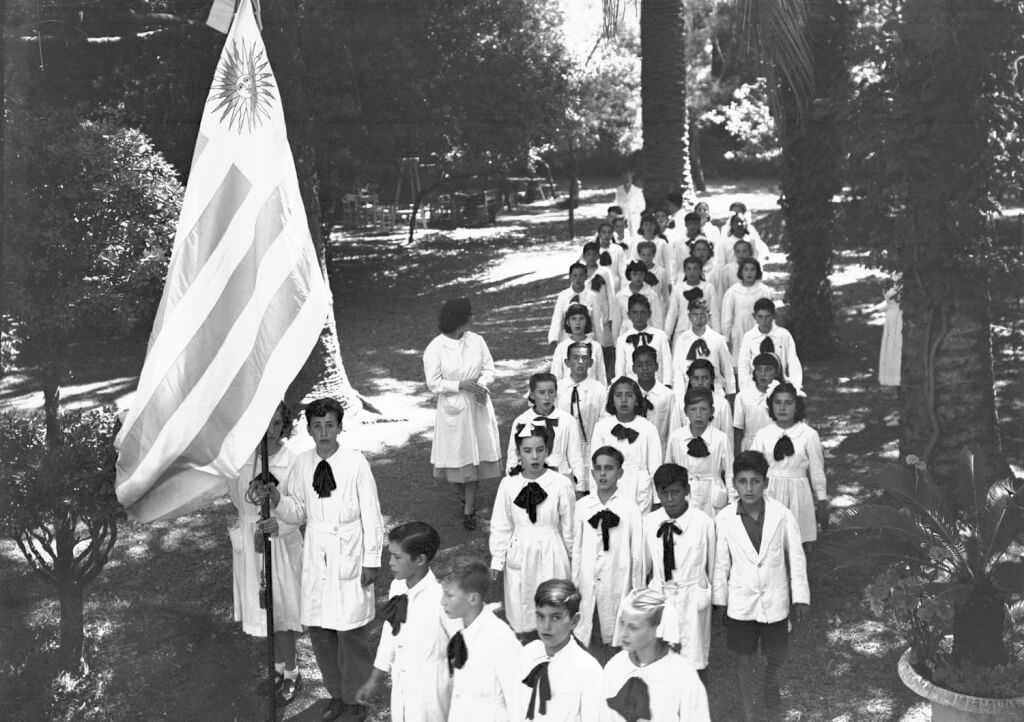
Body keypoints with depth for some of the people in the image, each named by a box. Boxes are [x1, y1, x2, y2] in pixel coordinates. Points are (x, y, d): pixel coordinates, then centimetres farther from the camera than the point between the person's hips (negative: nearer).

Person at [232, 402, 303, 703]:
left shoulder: (293, 461, -18)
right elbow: (235, 498, 7)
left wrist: (279, 524, -34)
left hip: (282, 542, -4)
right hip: (250, 542, 5)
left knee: (282, 609, 6)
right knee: (263, 608, 17)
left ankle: (291, 673, 24)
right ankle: (278, 667, 35)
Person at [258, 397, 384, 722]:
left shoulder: (356, 463, -12)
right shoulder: (302, 464, 0)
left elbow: (371, 514, -7)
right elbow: (298, 513, 8)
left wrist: (372, 560, -6)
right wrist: (277, 500, -12)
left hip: (349, 554, -4)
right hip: (316, 555, 4)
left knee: (350, 629, -1)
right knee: (318, 629, 11)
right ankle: (337, 695, 30)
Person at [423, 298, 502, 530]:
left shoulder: (476, 341, -2)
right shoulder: (435, 349, -11)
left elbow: (489, 369, 5)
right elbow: (433, 383, -11)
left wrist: (481, 384, -16)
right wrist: (461, 385, -20)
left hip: (478, 406, 3)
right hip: (452, 408, -2)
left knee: (476, 455, 3)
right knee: (456, 456, 6)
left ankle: (469, 510, 12)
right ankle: (467, 498, 33)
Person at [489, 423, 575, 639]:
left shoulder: (561, 484, -10)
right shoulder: (508, 484, -5)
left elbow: (568, 527, -1)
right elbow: (501, 526, 3)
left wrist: (574, 560, 6)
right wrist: (497, 559, 2)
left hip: (550, 555, -2)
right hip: (519, 554, 2)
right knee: (520, 610, 10)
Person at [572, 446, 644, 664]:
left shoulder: (628, 507, -9)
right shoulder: (582, 506, -1)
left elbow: (637, 550, -4)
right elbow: (577, 548, 6)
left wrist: (638, 588, 0)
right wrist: (574, 582, 8)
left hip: (617, 580, -2)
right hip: (588, 581, 2)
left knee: (615, 637, 7)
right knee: (587, 635, 8)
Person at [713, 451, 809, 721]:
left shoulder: (782, 515, -15)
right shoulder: (724, 519, -13)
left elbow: (796, 557, -5)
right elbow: (721, 563, -2)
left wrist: (800, 597, -2)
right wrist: (720, 600, 4)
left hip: (775, 600, 0)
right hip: (741, 601, 0)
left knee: (777, 655, 18)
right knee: (744, 660, 7)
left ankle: (770, 680, 52)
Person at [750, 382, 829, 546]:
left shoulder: (809, 435, -3)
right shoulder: (763, 435, 1)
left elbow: (817, 471, 4)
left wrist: (822, 502, 8)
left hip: (797, 495, -1)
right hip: (769, 495, 1)